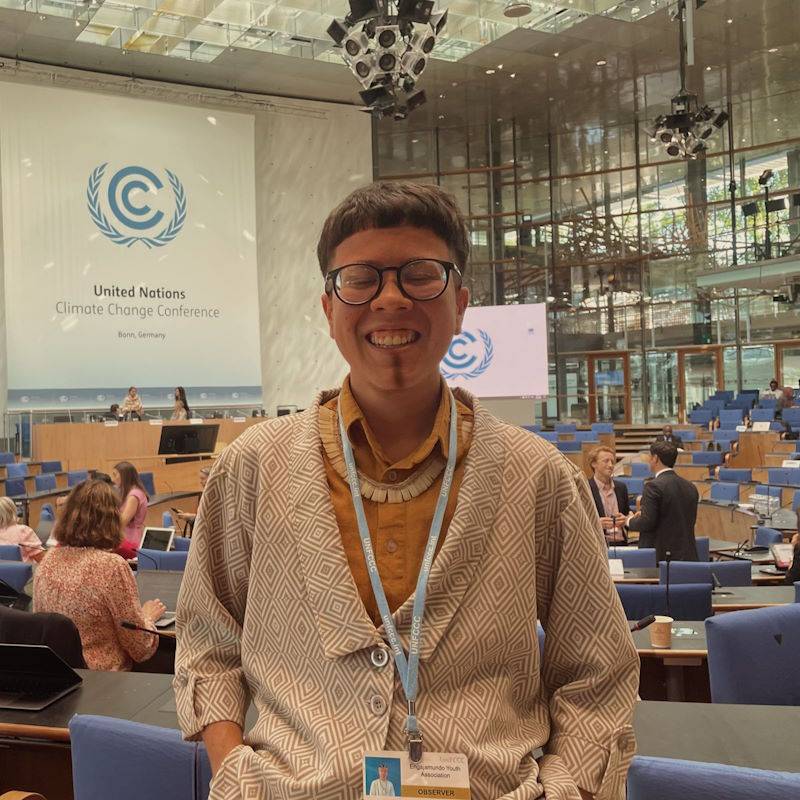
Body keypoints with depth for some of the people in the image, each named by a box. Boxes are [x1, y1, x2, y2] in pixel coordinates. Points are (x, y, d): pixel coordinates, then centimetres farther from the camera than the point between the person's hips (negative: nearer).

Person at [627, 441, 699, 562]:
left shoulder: (654, 486, -13)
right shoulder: (691, 487, 9)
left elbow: (647, 522, -18)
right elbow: (690, 521, 16)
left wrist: (630, 521, 4)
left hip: (661, 555, -7)